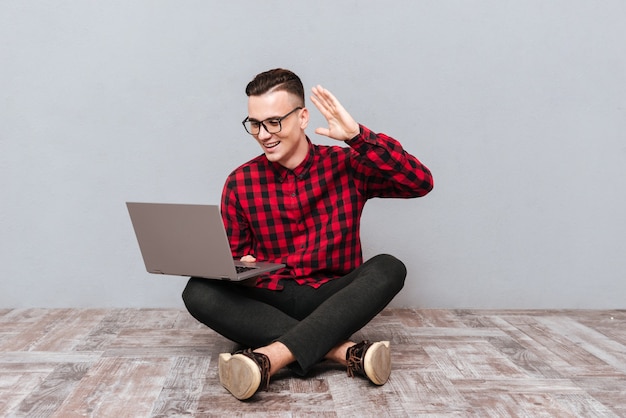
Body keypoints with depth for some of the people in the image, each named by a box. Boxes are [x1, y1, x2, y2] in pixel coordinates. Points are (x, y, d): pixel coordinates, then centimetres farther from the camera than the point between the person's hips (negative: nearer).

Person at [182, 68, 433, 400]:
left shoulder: (346, 165, -3)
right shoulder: (240, 183, 1)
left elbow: (421, 183, -14)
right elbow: (233, 256, 9)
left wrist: (358, 136, -22)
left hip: (332, 300, -1)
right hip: (270, 302, 2)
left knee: (388, 268, -28)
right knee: (198, 291, -25)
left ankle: (270, 357, -40)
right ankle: (344, 351, -34)